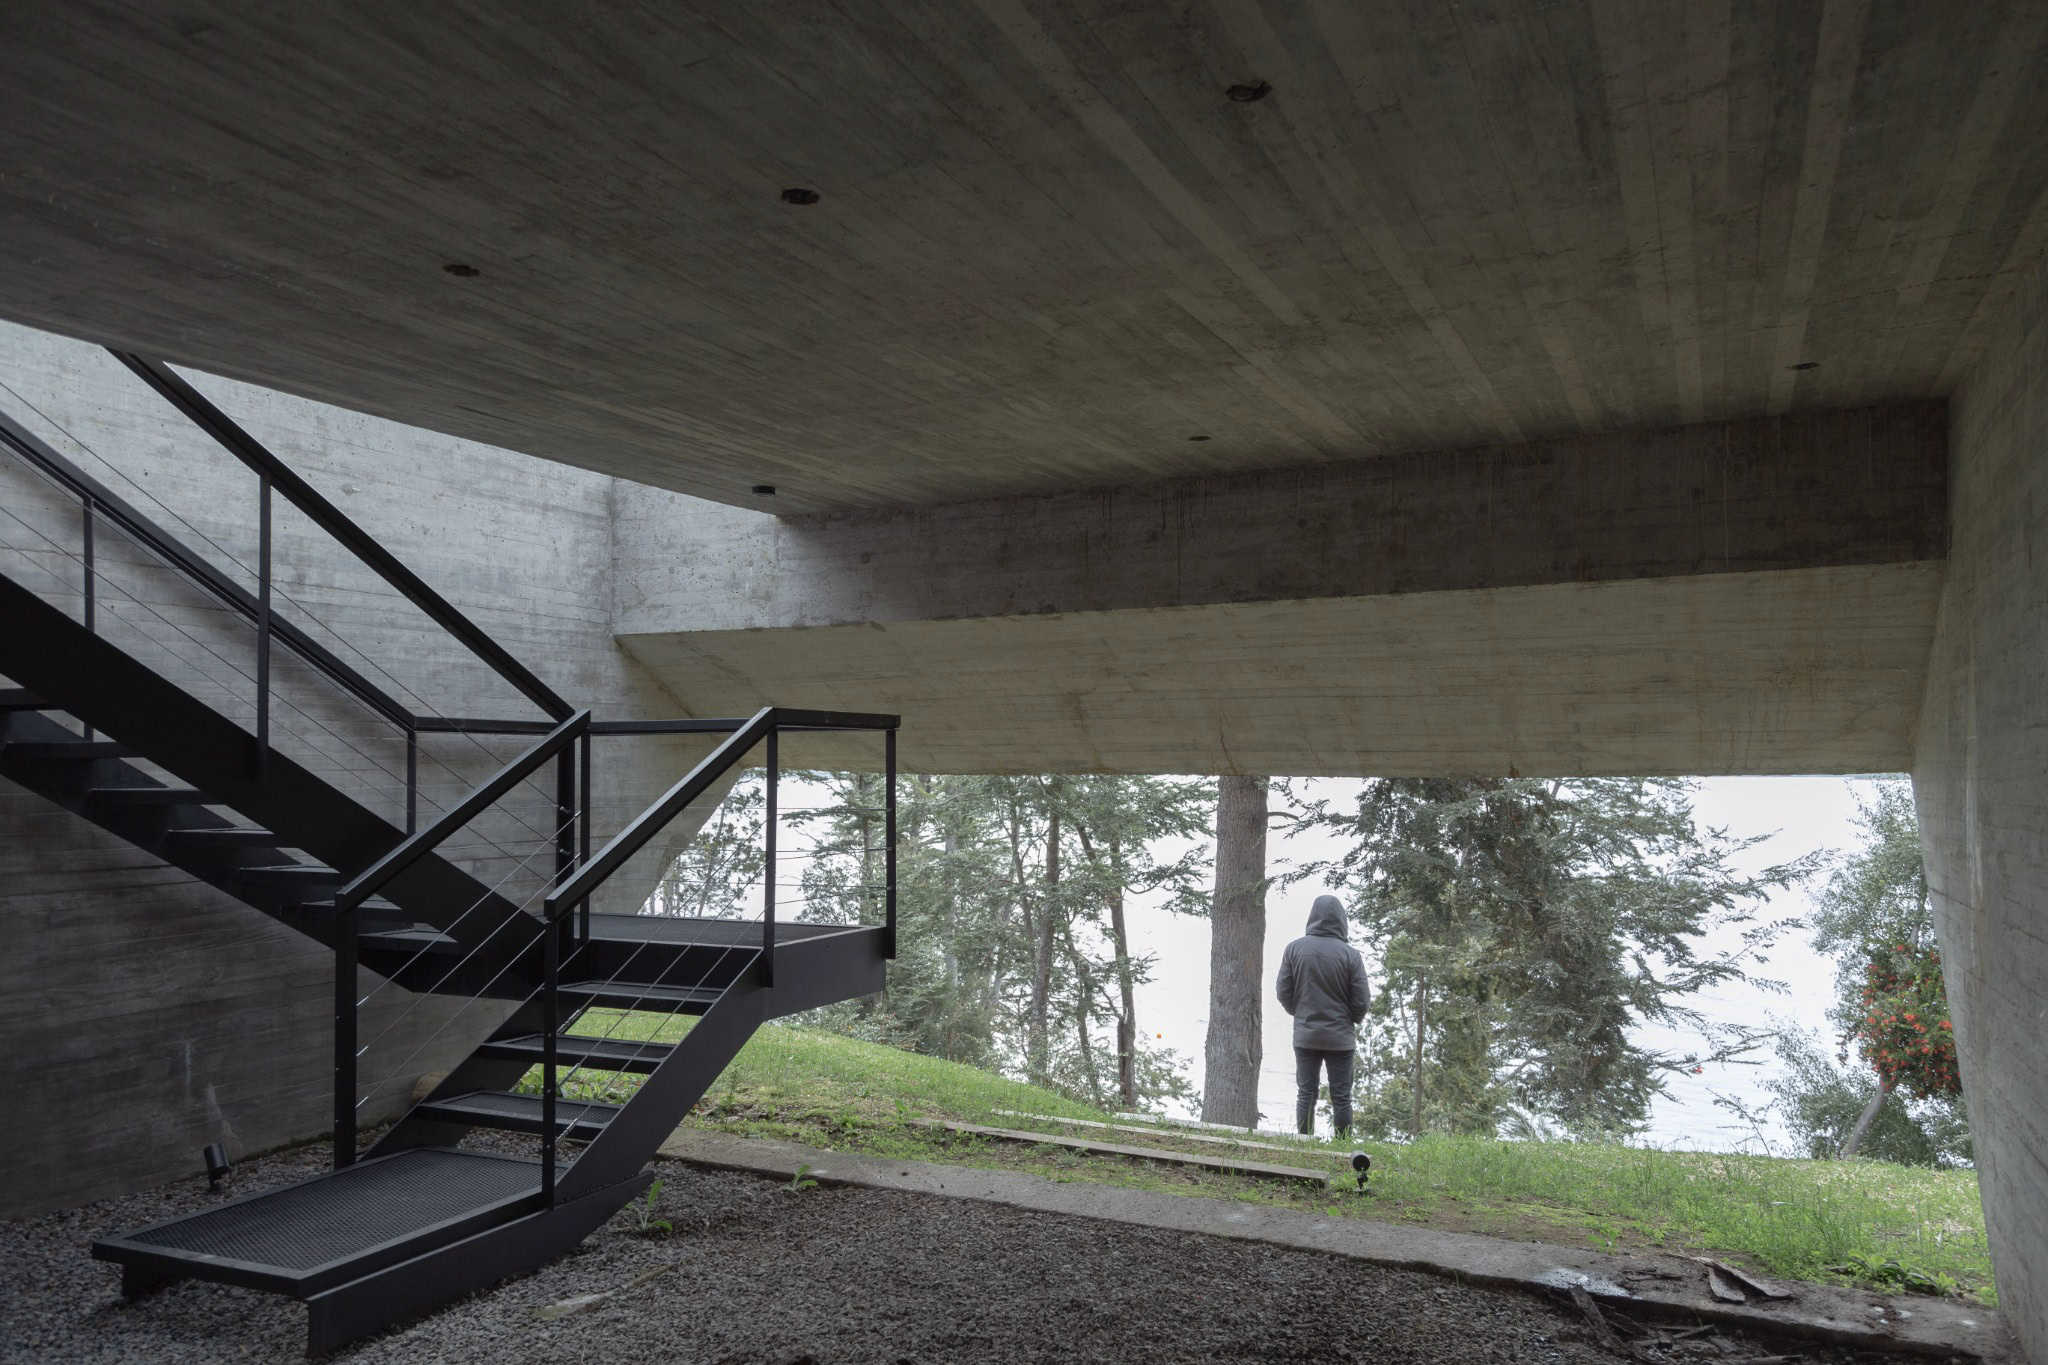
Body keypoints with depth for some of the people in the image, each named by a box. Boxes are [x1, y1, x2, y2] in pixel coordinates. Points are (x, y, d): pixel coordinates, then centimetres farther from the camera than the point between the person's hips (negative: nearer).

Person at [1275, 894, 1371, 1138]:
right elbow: (1362, 1000, -7)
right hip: (1340, 1038, -2)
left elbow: (1283, 991, -1)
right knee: (1341, 1098, 6)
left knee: (1306, 1093, 9)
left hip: (1305, 1035, 2)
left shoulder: (1294, 948, -5)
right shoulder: (1350, 955, -12)